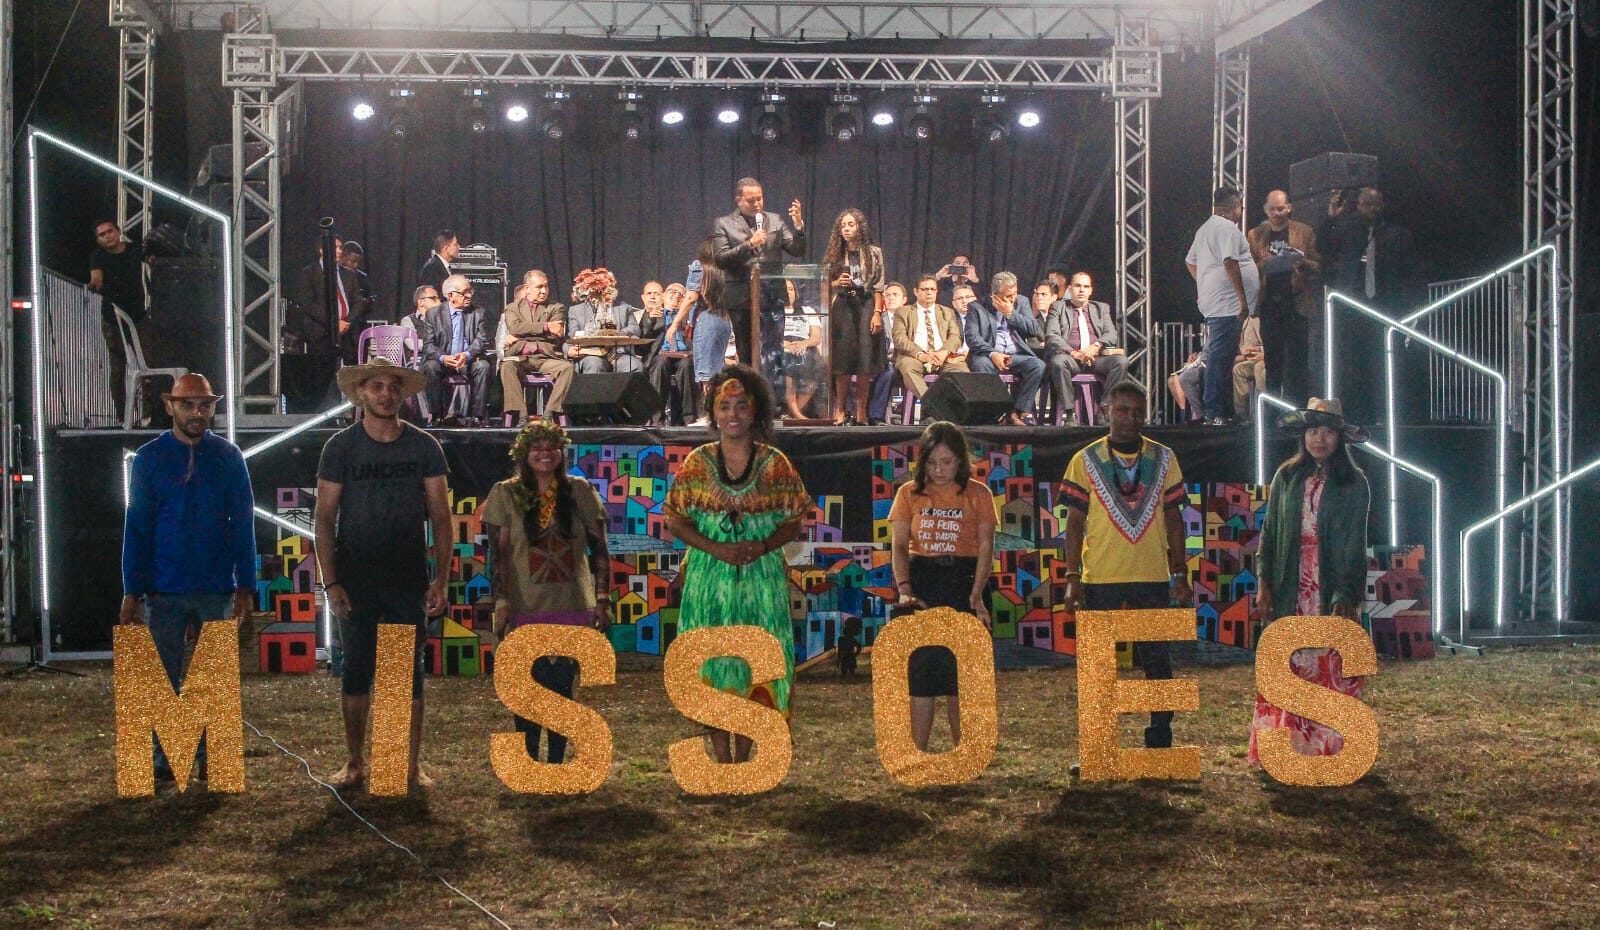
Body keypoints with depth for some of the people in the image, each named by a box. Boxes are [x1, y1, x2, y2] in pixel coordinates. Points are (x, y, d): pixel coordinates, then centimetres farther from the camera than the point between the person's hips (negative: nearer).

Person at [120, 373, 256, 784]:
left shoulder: (228, 457, 3)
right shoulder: (149, 457, 2)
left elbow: (243, 524, 2)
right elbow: (136, 527, 1)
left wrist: (245, 587, -4)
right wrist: (132, 591, -3)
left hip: (217, 589, 0)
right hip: (164, 590, 0)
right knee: (164, 679, 3)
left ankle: (210, 761, 13)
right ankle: (164, 761, 11)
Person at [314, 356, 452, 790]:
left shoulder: (423, 446, 2)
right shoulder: (341, 446, 0)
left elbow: (440, 517, 2)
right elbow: (324, 518, -1)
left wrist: (440, 580, -6)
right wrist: (331, 583, -8)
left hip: (408, 581, 0)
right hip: (356, 581, 0)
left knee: (409, 673, 4)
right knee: (357, 671, 6)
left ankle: (411, 766, 12)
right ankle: (355, 763, 18)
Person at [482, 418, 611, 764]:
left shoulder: (579, 491, 5)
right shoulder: (506, 494, 1)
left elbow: (599, 549, 6)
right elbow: (498, 554, -2)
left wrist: (603, 598, -1)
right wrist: (501, 603, -9)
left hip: (572, 607, 1)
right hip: (525, 608, -1)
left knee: (562, 687, 6)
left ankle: (556, 764, 15)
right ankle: (528, 765, 14)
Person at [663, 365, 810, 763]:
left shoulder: (775, 464, 2)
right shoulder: (697, 462, 3)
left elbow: (793, 522, 4)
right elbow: (677, 521, 3)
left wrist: (762, 546, -15)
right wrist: (716, 548, -12)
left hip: (761, 575, 0)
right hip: (709, 576, 0)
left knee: (755, 658, 1)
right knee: (712, 658, 0)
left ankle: (743, 753, 12)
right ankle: (722, 755, 9)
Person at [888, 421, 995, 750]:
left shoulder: (977, 494, 2)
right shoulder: (909, 493, 5)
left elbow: (986, 547, -3)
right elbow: (899, 546, 0)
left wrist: (976, 594, -17)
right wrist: (904, 590, -15)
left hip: (962, 581, -1)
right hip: (921, 581, 1)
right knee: (921, 673, -2)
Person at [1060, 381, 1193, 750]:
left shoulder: (1163, 459, 7)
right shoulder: (1086, 460, 2)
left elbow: (1174, 518, 10)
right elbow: (1075, 522, 1)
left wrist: (1180, 574, 6)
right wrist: (1072, 577, -5)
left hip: (1152, 578, 1)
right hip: (1100, 578, -1)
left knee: (1157, 661, 5)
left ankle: (1160, 742, 15)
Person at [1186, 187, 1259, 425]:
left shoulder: (1205, 228, 21)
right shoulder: (1228, 228, -11)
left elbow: (1191, 262, 28)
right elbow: (1230, 262, -20)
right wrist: (1243, 299, -19)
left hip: (1212, 304, 11)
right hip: (1227, 305, -11)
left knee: (1217, 358, 13)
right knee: (1220, 359, -11)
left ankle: (1215, 413, 16)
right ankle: (1215, 413, -13)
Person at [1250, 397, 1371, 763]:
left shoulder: (1354, 483, 0)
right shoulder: (1286, 478, 7)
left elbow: (1354, 545, -5)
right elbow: (1269, 533, 8)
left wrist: (1344, 596, -14)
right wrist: (1264, 584, -1)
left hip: (1332, 594, -2)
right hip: (1290, 592, 2)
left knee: (1332, 671, -1)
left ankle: (1332, 751, 6)